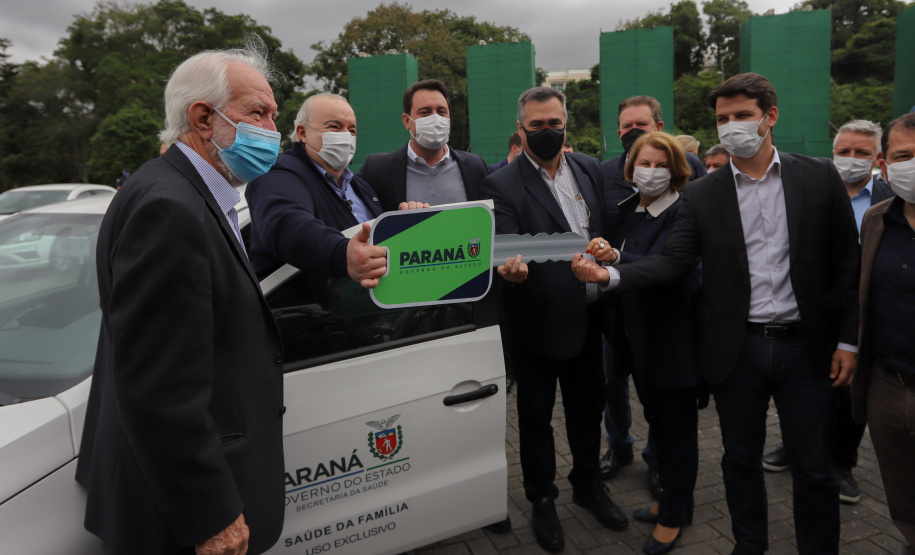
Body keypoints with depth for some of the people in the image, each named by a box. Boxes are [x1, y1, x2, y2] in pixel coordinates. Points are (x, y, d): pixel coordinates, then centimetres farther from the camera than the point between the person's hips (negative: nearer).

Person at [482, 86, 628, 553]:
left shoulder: (589, 169, 5)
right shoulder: (502, 185, -12)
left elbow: (609, 226, 14)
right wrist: (510, 269, -43)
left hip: (588, 316, 5)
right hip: (537, 321, -4)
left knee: (587, 405, 20)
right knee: (536, 414, 12)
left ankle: (588, 484, 42)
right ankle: (542, 501, 32)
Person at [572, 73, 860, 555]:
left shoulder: (820, 178, -1)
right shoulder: (701, 195, 0)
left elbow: (846, 263, 1)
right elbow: (673, 261, -8)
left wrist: (847, 339, -1)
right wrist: (611, 274, -24)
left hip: (805, 346, 0)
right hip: (736, 348, 1)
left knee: (814, 469, 10)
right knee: (741, 459, 16)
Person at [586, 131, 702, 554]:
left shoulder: (683, 213, -15)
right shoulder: (627, 210, 7)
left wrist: (615, 258, -46)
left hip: (673, 336, -7)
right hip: (638, 333, 7)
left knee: (677, 424, 7)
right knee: (657, 419, 19)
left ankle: (674, 514, 24)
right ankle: (670, 498, 38)